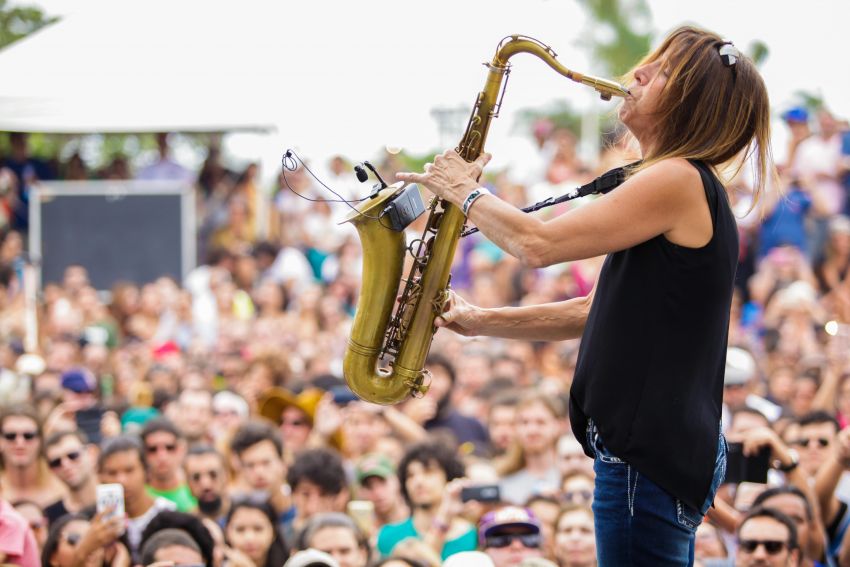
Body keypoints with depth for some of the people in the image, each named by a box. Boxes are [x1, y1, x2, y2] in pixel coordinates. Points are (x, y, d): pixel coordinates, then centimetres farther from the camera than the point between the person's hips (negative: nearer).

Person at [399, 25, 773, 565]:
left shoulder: (678, 181, -16)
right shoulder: (689, 189, 18)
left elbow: (537, 244, -17)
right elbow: (595, 312, 20)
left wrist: (465, 191, 0)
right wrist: (483, 321, 15)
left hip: (648, 459, -11)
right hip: (659, 447, 11)